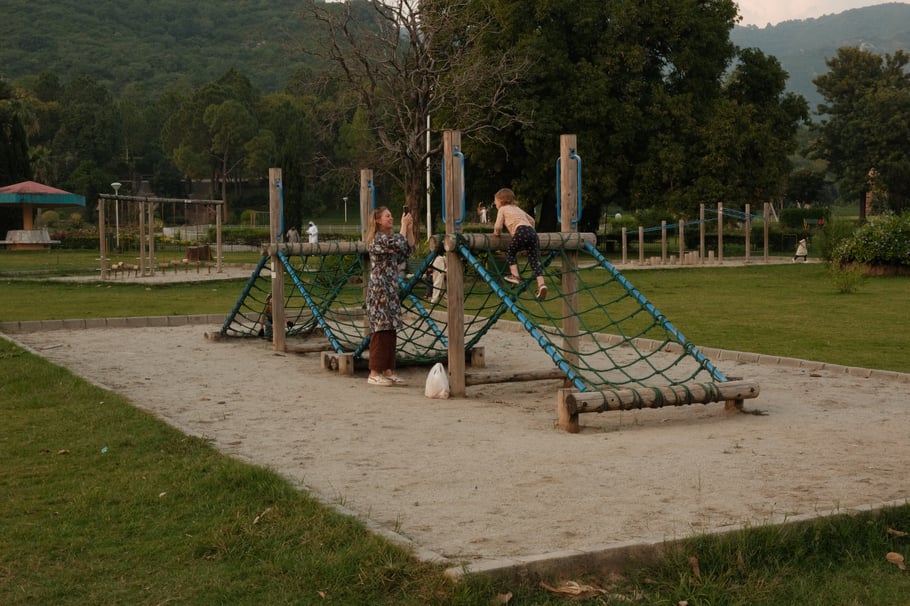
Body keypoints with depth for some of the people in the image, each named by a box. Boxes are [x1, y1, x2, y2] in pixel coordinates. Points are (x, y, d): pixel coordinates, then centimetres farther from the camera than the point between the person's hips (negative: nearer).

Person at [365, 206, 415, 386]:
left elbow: (408, 249, 15)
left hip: (391, 290, 9)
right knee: (380, 331, -9)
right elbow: (399, 245, -23)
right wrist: (404, 225, -10)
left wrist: (410, 228, 7)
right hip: (379, 290, -9)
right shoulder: (377, 239, -11)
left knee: (391, 331, 8)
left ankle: (388, 371, 13)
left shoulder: (389, 238, 18)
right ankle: (374, 374, -6)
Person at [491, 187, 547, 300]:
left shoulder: (502, 209, 17)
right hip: (532, 231, 6)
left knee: (510, 253, 15)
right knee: (534, 260, 0)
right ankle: (541, 284, -15)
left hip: (521, 231, -6)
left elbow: (498, 226, 8)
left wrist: (496, 233, 29)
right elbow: (532, 220, 40)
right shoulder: (517, 208, 37)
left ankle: (515, 276, 2)